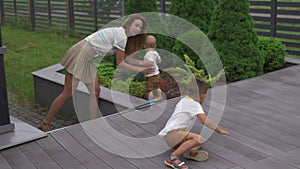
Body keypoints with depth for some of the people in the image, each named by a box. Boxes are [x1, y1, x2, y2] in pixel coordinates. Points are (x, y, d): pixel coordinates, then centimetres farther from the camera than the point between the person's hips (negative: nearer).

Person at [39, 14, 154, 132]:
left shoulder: (122, 35, 13)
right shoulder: (121, 36, -16)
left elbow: (128, 59, 13)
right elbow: (120, 63, -12)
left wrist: (150, 63, 9)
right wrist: (140, 69, -6)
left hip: (88, 61, 10)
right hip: (79, 55, -10)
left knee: (95, 91, 7)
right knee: (68, 94, -6)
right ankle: (45, 124, 5)